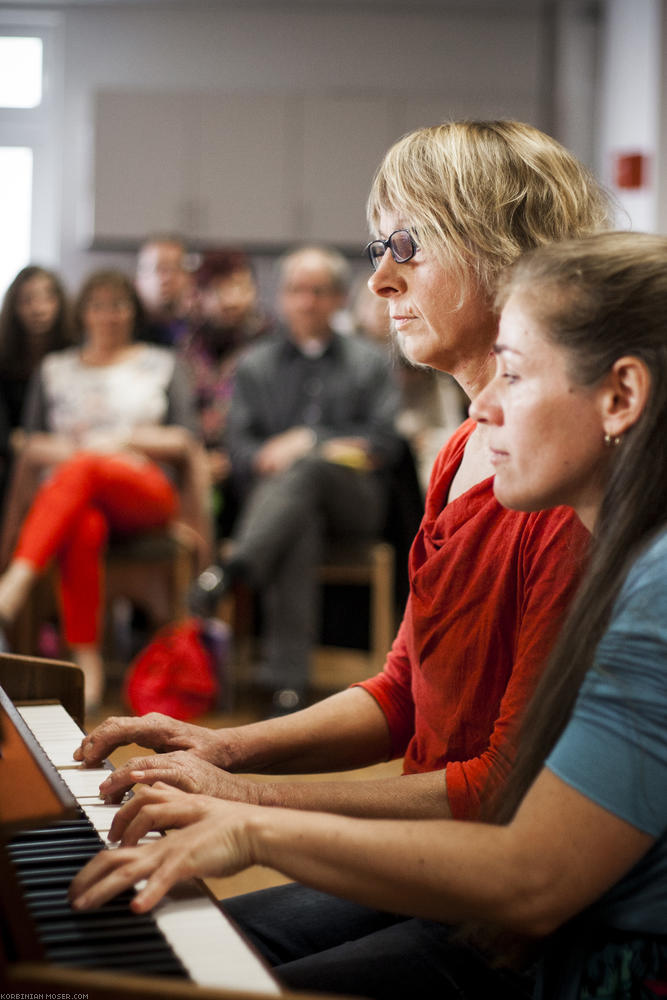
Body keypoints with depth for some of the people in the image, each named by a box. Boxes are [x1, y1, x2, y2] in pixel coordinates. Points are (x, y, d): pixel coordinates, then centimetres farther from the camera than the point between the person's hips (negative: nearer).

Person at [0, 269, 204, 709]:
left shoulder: (161, 364, 21)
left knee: (82, 470, -38)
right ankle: (88, 664, -40)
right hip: (69, 493, 1)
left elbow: (186, 441, 11)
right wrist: (65, 448, -5)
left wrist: (125, 440, -3)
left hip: (145, 492, -1)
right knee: (83, 529, -39)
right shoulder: (55, 369, 24)